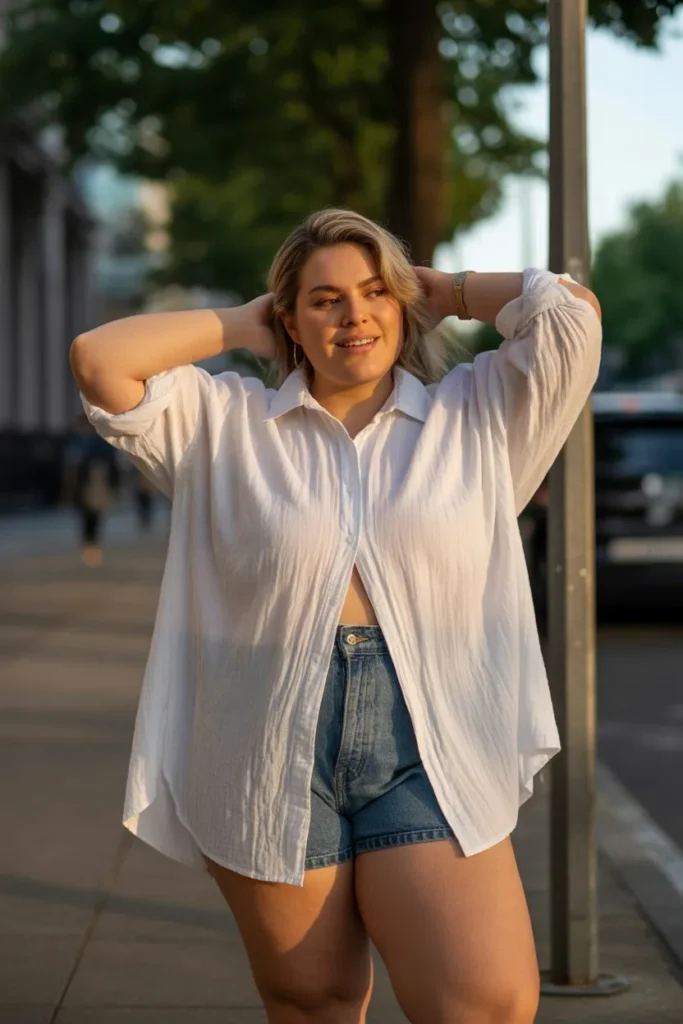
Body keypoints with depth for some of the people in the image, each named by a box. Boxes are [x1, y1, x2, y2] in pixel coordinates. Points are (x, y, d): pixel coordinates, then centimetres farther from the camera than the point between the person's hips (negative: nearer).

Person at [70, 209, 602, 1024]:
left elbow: (570, 310, 3)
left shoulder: (475, 417, 11)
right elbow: (98, 359, 2)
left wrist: (445, 295, 15)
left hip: (429, 758, 0)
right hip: (270, 765, 0)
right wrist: (239, 326, 11)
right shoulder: (224, 425, 11)